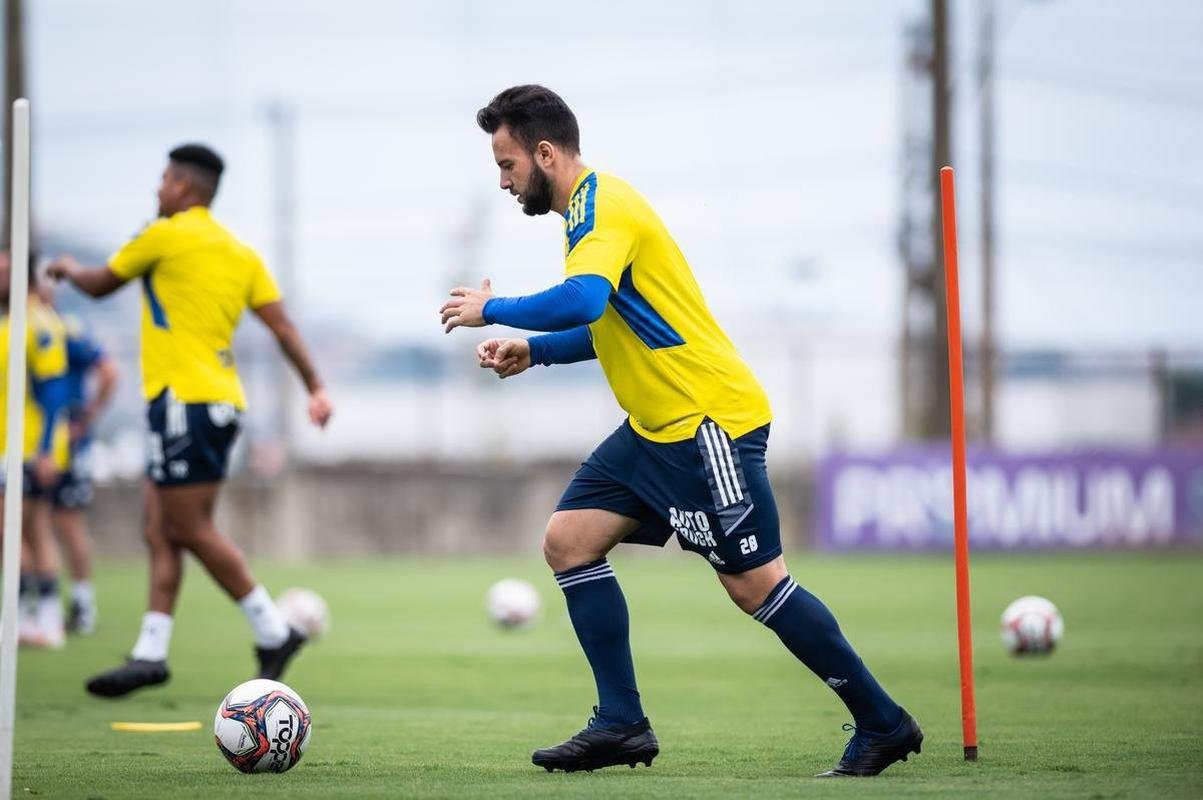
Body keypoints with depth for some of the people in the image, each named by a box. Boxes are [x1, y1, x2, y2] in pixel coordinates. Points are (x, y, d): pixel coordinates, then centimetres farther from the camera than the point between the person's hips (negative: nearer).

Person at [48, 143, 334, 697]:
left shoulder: (166, 235, -7)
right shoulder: (240, 253, 13)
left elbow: (98, 285, 6)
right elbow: (281, 325, 6)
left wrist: (67, 268, 27)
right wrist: (316, 389, 3)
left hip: (185, 398, -9)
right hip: (219, 402, 9)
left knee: (189, 529, -7)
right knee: (160, 531, 9)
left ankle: (273, 632, -8)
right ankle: (150, 653, 8)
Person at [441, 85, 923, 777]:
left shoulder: (602, 207, -15)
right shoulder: (595, 207, 16)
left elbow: (580, 302, -33)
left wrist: (491, 310, -19)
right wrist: (532, 351, 14)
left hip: (709, 419, -10)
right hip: (658, 427, 10)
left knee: (753, 581, -7)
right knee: (570, 540, 3)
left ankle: (883, 725, 3)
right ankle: (622, 725, 3)